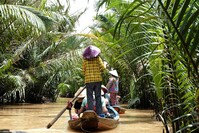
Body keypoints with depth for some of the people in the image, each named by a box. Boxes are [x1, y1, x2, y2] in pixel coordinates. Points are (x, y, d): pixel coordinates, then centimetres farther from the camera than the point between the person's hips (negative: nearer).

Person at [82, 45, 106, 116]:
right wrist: (98, 72, 11)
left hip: (89, 80, -1)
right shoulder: (98, 58, 1)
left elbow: (83, 71, 1)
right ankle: (99, 113, 9)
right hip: (98, 79, 1)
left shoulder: (85, 60, 0)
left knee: (90, 97, 3)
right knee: (98, 96, 9)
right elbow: (103, 68, -6)